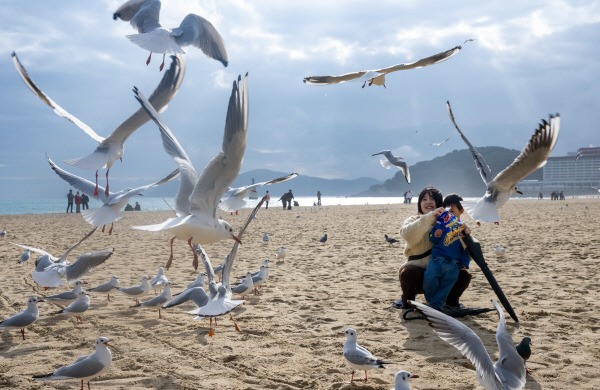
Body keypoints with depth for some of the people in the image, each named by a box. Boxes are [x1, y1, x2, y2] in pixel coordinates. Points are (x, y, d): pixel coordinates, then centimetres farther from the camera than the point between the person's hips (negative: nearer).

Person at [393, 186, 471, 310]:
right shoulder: (413, 220, -1)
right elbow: (406, 234, -28)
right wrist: (430, 217, -36)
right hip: (418, 272, -2)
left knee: (464, 275, -21)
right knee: (408, 273, -35)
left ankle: (451, 299, 11)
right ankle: (407, 299, -2)